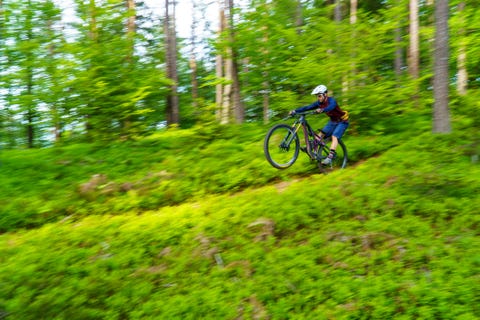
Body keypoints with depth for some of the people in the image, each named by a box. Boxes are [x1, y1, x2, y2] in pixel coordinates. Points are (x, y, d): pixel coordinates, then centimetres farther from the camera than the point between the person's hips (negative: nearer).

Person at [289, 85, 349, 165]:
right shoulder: (319, 103, -7)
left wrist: (322, 110, -69)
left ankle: (330, 156, -32)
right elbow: (307, 107, -16)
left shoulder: (331, 100, -26)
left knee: (334, 137, -24)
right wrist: (295, 111, -28)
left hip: (342, 121, -7)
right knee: (321, 134, -7)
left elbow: (331, 107, -49)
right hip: (332, 121, 8)